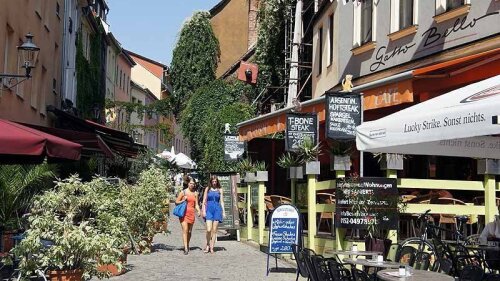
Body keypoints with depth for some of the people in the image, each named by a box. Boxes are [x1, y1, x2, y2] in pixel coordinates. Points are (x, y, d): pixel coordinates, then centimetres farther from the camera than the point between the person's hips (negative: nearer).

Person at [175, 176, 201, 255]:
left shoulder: (195, 193, 12)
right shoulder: (183, 192, 2)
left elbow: (196, 204, 12)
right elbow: (176, 202, 5)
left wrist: (199, 211, -5)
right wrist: (183, 200, -12)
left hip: (191, 213, 3)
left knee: (189, 231, 8)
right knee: (185, 230, -13)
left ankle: (187, 246, 25)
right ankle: (186, 248, -17)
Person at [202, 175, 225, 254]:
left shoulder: (219, 190, 10)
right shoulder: (207, 189, 9)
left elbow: (221, 202, 11)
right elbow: (204, 201, 7)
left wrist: (223, 212, 4)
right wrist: (203, 211, -2)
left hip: (217, 209, 1)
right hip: (209, 209, -1)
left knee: (214, 230, 0)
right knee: (209, 230, -12)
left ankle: (211, 247, 6)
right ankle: (208, 245, 8)